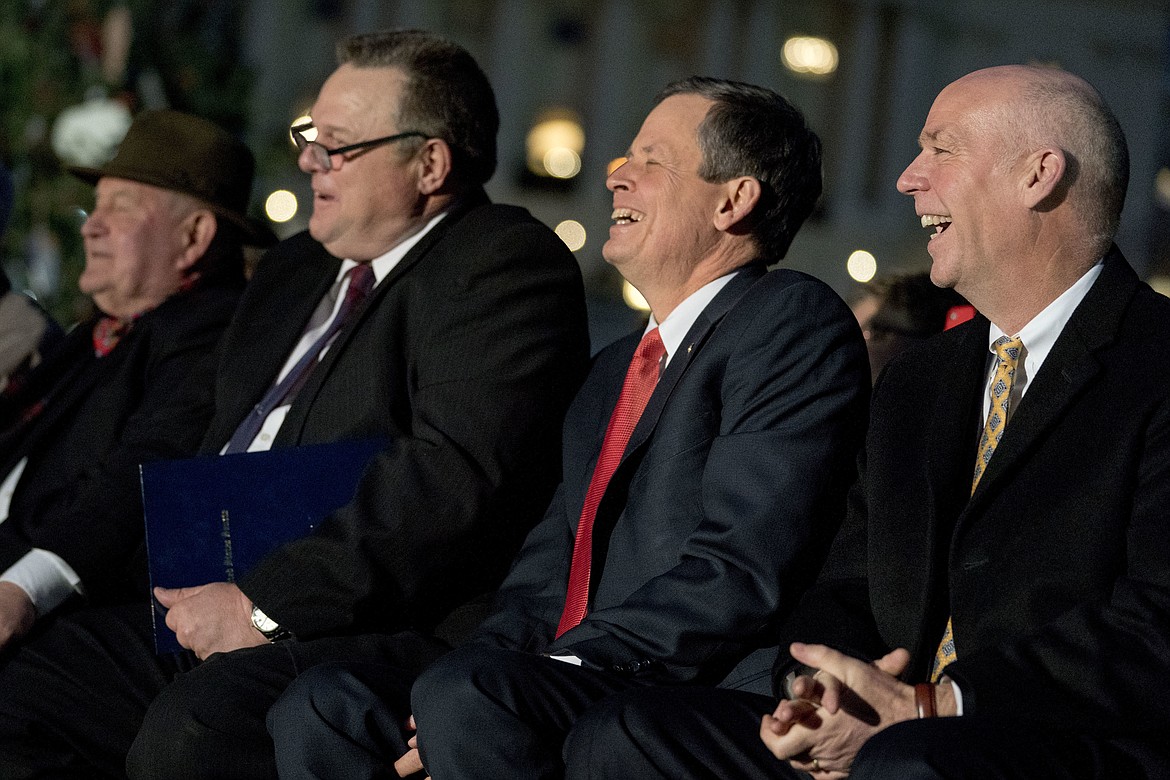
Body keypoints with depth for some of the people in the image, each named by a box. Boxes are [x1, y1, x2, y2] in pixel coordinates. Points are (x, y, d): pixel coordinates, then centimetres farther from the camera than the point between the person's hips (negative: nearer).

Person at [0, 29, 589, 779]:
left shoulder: (508, 266, -5)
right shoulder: (294, 270, 24)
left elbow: (457, 473, -18)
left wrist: (264, 603, -18)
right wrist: (193, 585, 6)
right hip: (214, 610, 9)